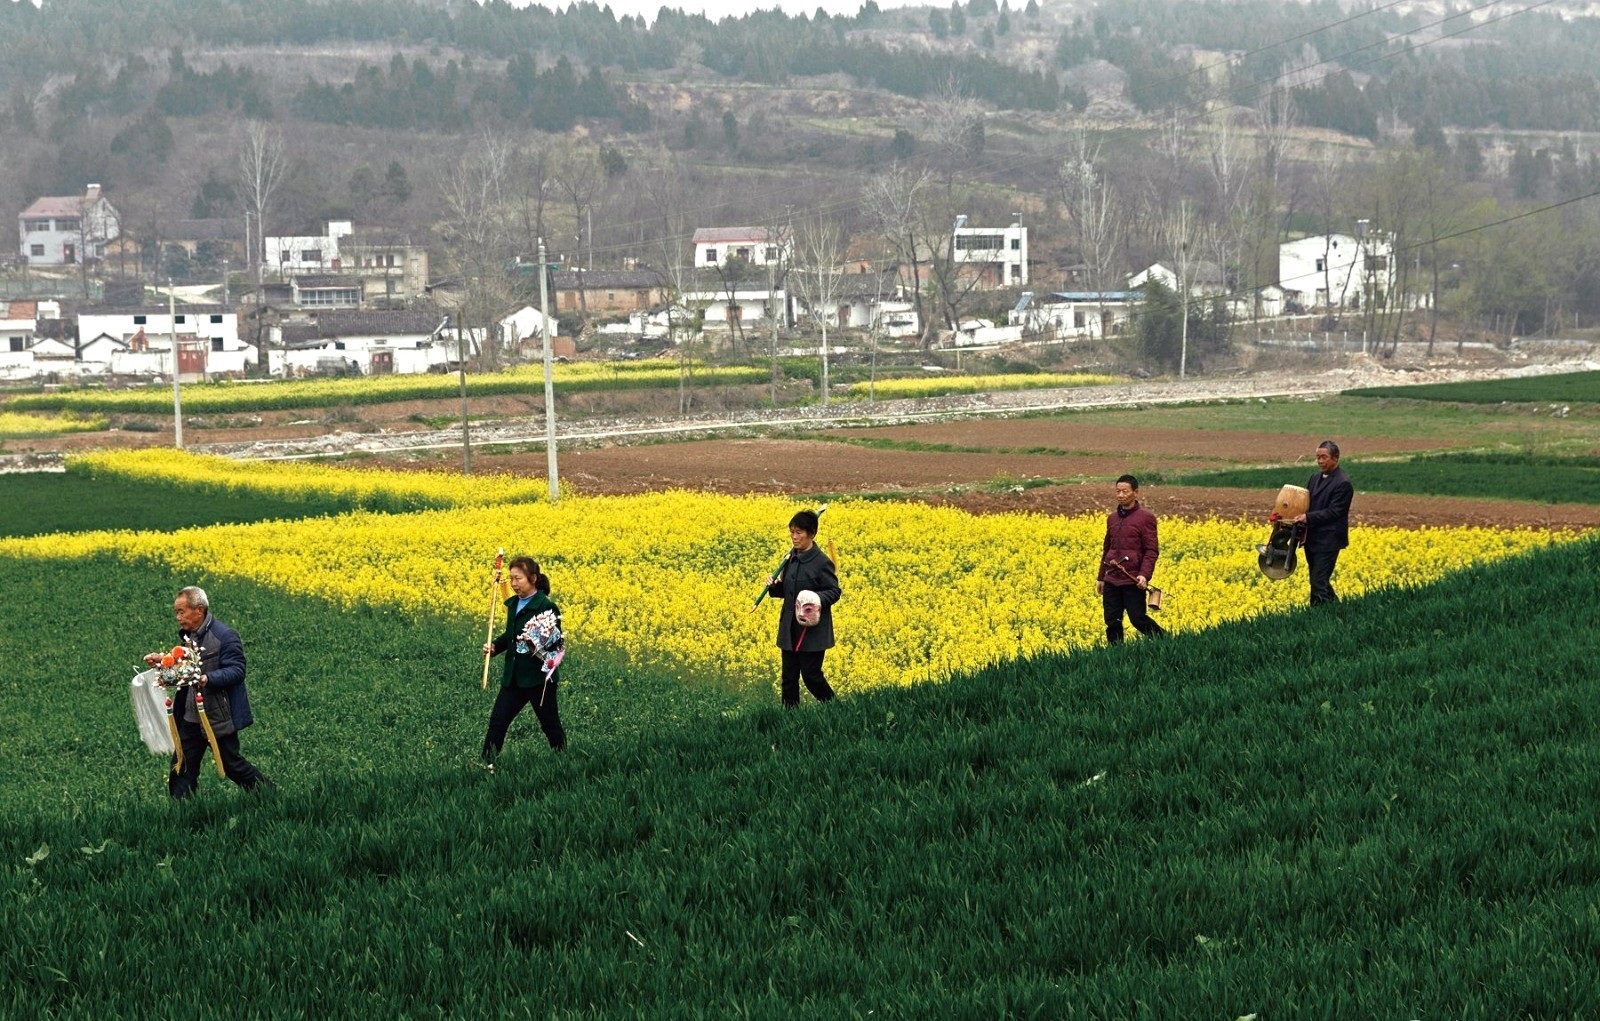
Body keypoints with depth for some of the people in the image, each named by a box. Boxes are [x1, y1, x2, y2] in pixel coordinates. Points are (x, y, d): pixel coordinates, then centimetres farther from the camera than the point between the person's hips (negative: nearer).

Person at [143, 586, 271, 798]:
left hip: (219, 717, -8)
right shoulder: (189, 635, 11)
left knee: (231, 763, 2)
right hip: (191, 717, 8)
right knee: (181, 765, 5)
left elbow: (236, 672, -21)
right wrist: (164, 660, 7)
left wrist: (206, 679, -36)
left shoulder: (225, 636, -16)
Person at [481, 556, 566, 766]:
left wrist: (537, 648, -29)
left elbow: (555, 644, -14)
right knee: (497, 720, 1)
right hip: (513, 676, 7)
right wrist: (494, 646, 3)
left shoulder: (546, 607, -15)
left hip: (539, 677, -7)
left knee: (550, 725, 7)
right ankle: (486, 764, 4)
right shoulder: (514, 603, 8)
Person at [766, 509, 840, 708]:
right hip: (790, 628, 6)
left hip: (813, 630, -6)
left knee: (810, 674, -1)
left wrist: (818, 599, -27)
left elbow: (834, 592, -8)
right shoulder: (791, 558, 7)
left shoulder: (821, 562, -13)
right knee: (788, 677, 8)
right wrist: (773, 587, -5)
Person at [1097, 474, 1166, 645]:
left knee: (1137, 618, -4)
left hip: (1133, 581, -6)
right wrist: (1101, 577, 22)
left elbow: (1152, 551, -9)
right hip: (1112, 580, 6)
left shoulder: (1145, 518, -5)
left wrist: (1145, 575, -22)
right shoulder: (1112, 518, 13)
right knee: (1112, 622, 5)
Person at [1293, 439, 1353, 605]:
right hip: (1312, 539, 8)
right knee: (1318, 581, 15)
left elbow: (1334, 512, -17)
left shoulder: (1343, 483, -13)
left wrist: (1308, 517, -23)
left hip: (1328, 541, -8)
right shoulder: (1315, 478, 13)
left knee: (1318, 583, -9)